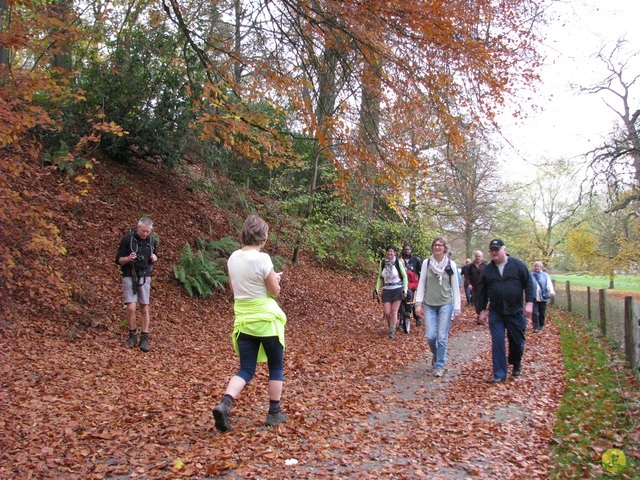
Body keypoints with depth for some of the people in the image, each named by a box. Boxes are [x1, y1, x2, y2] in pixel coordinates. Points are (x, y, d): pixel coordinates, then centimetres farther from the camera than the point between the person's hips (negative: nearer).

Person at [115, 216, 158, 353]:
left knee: (144, 309, 2)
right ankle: (132, 335, 10)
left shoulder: (151, 240, 5)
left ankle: (144, 338, 11)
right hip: (130, 277, -3)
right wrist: (128, 258, -25)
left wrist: (154, 258, -6)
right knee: (131, 307, -11)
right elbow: (118, 260, -4)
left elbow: (154, 257, 18)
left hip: (145, 277, 3)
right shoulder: (127, 239, -8)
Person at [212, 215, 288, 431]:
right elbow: (275, 291, -11)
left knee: (246, 370, 11)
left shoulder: (233, 258, 2)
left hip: (243, 320, 5)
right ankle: (274, 413, 21)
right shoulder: (262, 259, -18)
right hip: (266, 319, -5)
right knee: (276, 367, 14)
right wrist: (275, 278, 10)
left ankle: (224, 404, -11)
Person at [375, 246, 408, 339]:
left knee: (394, 311, -4)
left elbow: (404, 276, 0)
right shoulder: (382, 263, 2)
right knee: (387, 312, -1)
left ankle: (392, 331, 6)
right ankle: (391, 326, 27)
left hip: (397, 290, -3)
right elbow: (380, 278, 11)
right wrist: (377, 290, 6)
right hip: (386, 290, 3)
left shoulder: (398, 262, -7)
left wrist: (405, 289, -7)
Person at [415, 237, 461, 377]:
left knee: (442, 337, -3)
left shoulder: (451, 265, -1)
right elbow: (421, 284, 4)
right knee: (430, 336, -3)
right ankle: (436, 355, 29)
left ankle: (440, 365, 13)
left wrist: (457, 308, 1)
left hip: (446, 305, -1)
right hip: (429, 305, 1)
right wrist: (418, 303, -3)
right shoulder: (426, 263, 2)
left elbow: (455, 287, 3)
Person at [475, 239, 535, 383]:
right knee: (497, 343, -4)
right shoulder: (487, 270, 5)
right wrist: (481, 310, 8)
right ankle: (499, 374, 3)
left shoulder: (518, 264, -3)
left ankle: (516, 364, 38)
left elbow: (529, 283, -3)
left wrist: (529, 302, -11)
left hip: (515, 312, -1)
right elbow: (481, 292, 9)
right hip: (495, 314, 1)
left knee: (517, 341, 10)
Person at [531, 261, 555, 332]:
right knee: (534, 313, -6)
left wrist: (551, 291, -23)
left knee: (542, 313, 11)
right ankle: (536, 327, 0)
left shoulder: (545, 275, 6)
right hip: (534, 298, -1)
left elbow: (549, 284, -4)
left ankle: (541, 325, 29)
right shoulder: (531, 275, 5)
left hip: (543, 297, 1)